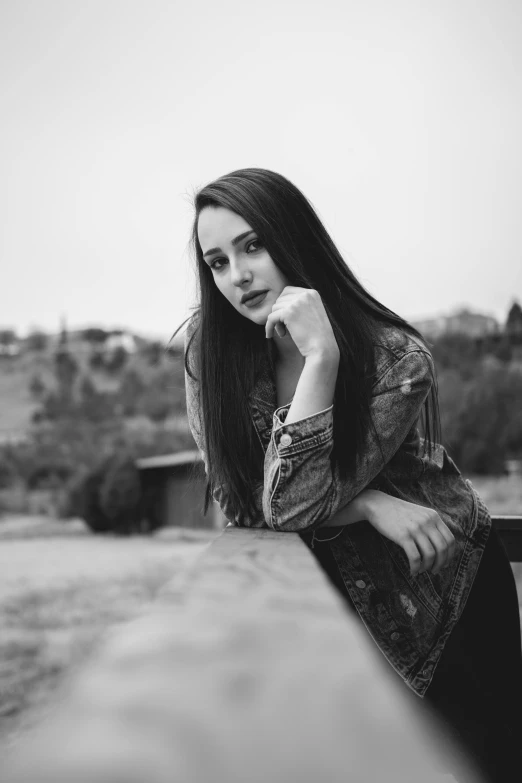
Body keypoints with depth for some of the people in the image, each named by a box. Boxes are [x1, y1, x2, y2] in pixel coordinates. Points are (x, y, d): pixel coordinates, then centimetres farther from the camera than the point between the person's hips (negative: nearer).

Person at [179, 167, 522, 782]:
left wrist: (320, 358, -35)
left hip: (448, 593, -1)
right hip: (333, 595, 2)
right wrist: (368, 504, -24)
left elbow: (291, 505, -25)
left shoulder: (397, 358, -21)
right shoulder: (211, 347, -12)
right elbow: (238, 500, -12)